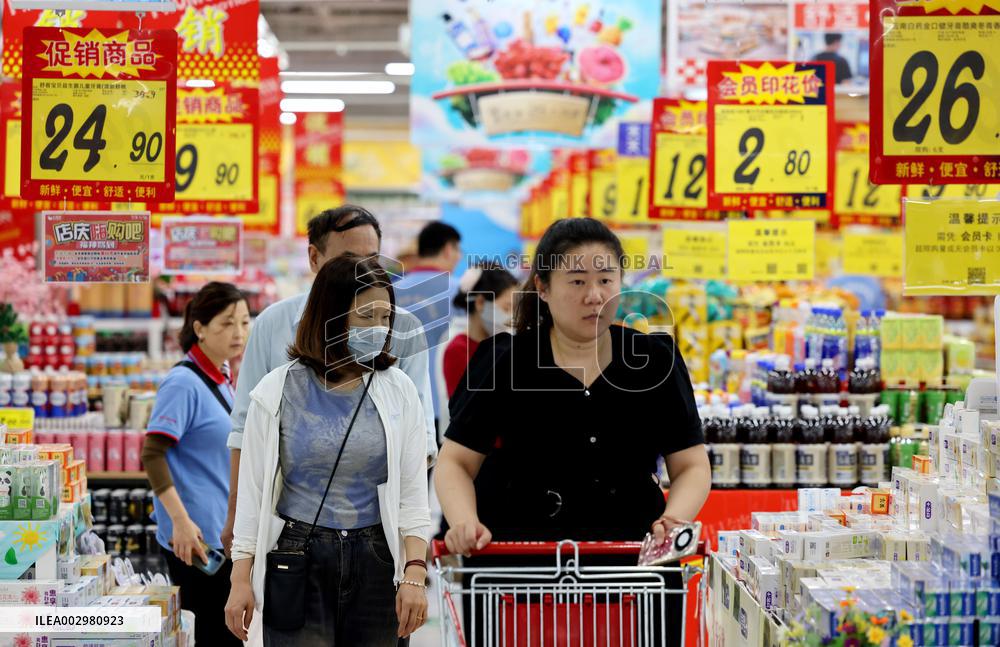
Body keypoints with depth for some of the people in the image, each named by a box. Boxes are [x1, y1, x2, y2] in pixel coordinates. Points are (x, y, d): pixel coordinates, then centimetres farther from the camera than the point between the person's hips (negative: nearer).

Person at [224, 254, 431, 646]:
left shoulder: (398, 391, 4)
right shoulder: (278, 391, -1)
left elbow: (413, 496, 2)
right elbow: (252, 491, 3)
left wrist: (414, 574, -8)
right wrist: (241, 578, -2)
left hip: (374, 562, 2)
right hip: (297, 557, -2)